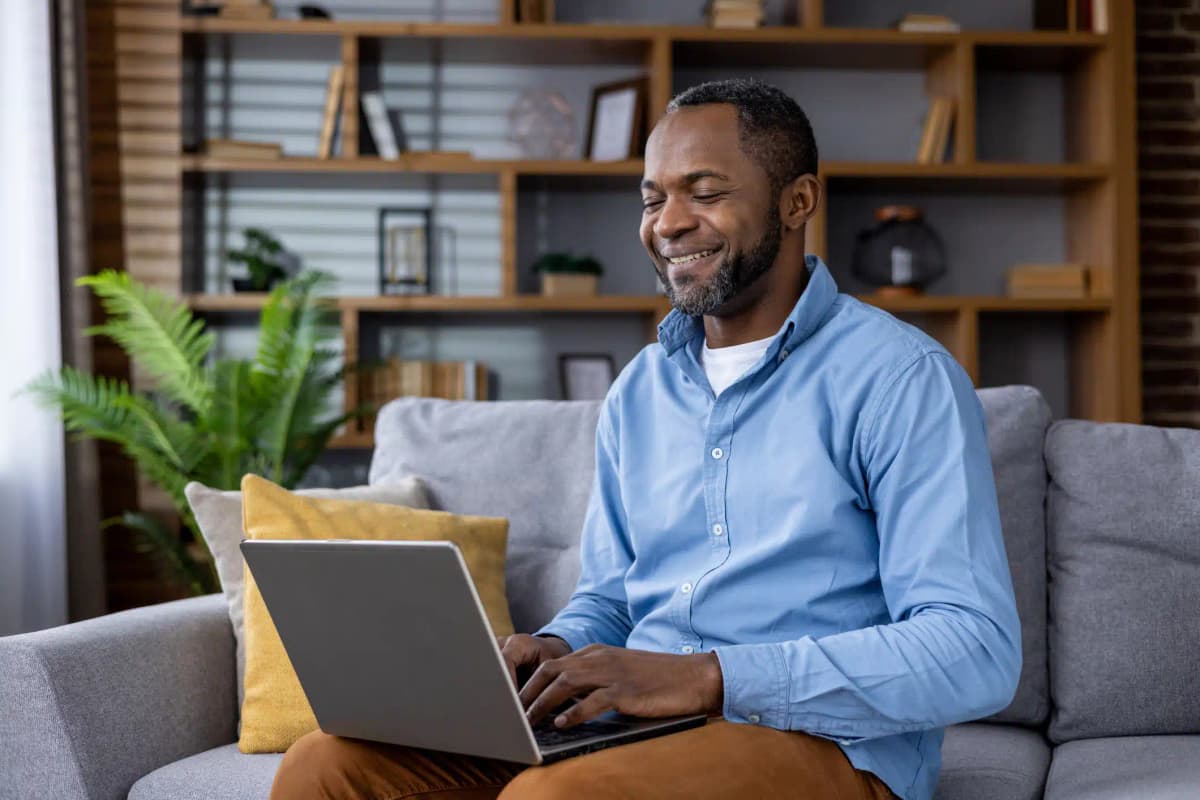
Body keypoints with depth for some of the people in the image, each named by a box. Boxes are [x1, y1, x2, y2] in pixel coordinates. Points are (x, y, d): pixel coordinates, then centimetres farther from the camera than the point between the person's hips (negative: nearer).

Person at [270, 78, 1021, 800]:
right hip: (633, 725, 6)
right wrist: (558, 652, -4)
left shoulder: (901, 378, -7)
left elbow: (978, 652, -16)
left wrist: (708, 675, -24)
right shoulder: (639, 391, 15)